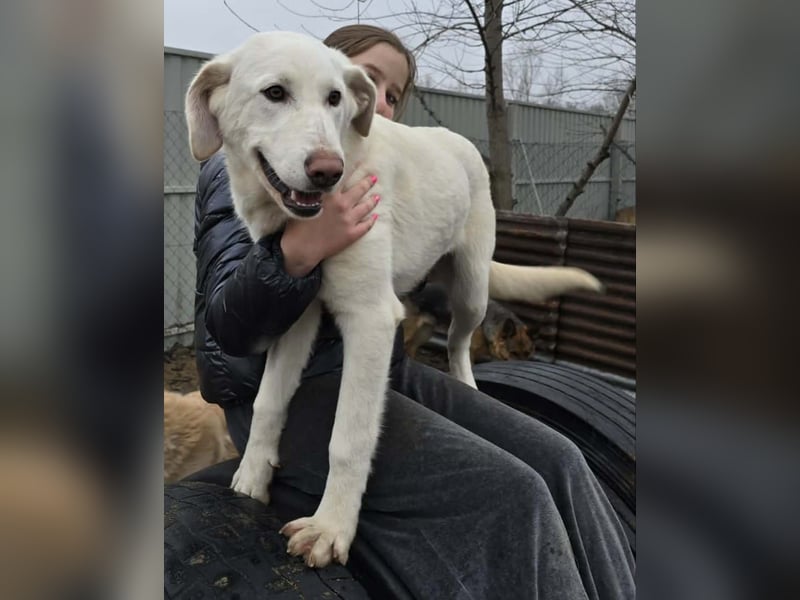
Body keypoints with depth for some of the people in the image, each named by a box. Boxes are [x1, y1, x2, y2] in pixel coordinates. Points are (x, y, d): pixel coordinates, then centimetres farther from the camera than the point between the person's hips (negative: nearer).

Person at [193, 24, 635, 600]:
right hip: (290, 392, -7)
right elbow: (228, 329, -16)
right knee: (510, 494, -21)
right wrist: (298, 250, -32)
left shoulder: (368, 177, 16)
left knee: (556, 459, -9)